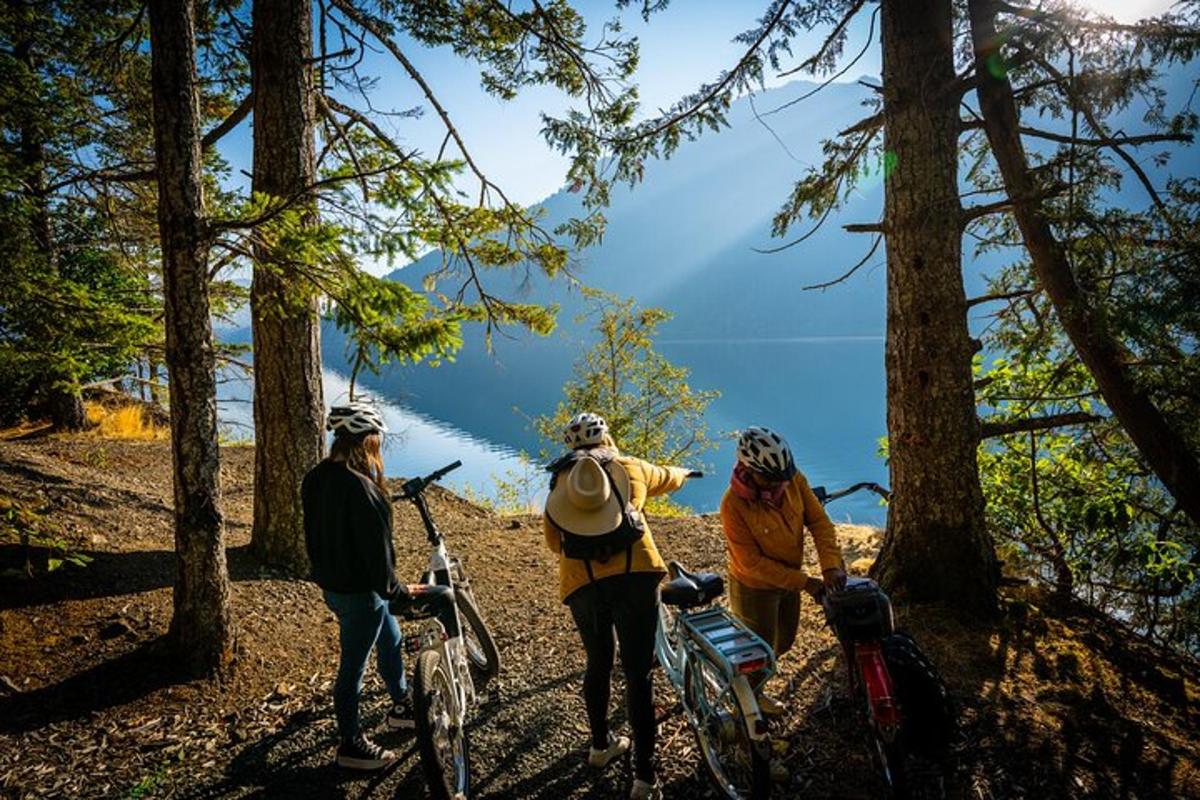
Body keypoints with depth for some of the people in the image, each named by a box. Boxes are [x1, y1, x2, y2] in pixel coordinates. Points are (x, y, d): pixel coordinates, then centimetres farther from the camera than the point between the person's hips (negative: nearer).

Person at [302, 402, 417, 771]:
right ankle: (351, 744, 28)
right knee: (353, 665, 8)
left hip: (331, 583, 9)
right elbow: (375, 547, -24)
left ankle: (402, 708, 43)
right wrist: (397, 590, -11)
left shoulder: (316, 479, 1)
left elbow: (316, 532, 11)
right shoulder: (360, 487, -28)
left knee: (390, 639, 25)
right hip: (359, 591, -9)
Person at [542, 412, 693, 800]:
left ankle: (601, 745, 41)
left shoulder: (557, 486, 18)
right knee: (637, 674, 6)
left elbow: (554, 543, 23)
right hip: (635, 577, -2)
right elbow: (669, 478, 34)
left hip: (582, 586, 2)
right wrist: (686, 472, 57)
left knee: (598, 664, 24)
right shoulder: (629, 467, 15)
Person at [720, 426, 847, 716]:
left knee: (785, 641, 24)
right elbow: (753, 563, -27)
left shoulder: (793, 479, -18)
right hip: (755, 587, -6)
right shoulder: (733, 505, -33)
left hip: (789, 580, 6)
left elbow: (819, 521, -14)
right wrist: (804, 582, -26)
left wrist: (831, 565, -29)